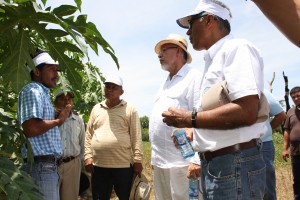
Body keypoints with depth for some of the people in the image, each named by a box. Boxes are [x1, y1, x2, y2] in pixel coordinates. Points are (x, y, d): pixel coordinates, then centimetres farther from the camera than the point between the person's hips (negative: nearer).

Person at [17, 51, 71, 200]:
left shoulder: (43, 93, 21)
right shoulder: (33, 91, -10)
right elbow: (31, 128, -24)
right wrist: (58, 120, -11)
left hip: (48, 165, 10)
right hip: (41, 165, -10)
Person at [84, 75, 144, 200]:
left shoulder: (130, 109, 1)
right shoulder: (96, 109, 13)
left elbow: (136, 137, -3)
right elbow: (89, 135, 13)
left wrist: (138, 161, -8)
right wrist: (88, 156, 3)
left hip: (123, 166, -3)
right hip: (98, 166, 4)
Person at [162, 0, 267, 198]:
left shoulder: (237, 48, -11)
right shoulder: (214, 59, 17)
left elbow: (247, 112, -23)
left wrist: (189, 119, -16)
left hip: (235, 164, -9)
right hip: (213, 164, 9)